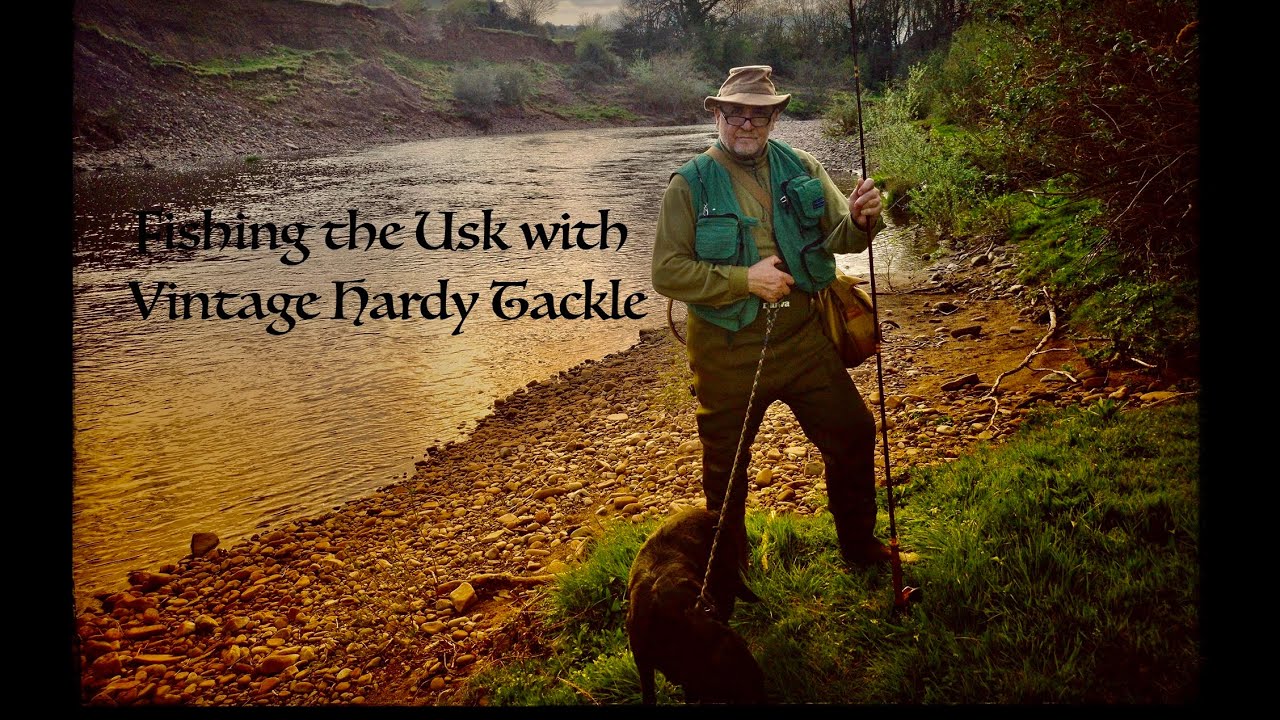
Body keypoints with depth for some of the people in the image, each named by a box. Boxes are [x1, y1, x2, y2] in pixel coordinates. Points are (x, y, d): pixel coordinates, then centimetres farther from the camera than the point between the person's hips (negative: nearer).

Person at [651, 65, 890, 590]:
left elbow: (837, 238, -2)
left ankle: (860, 547, 36)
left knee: (853, 435, 11)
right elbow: (667, 272, -13)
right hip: (729, 353, -3)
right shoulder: (690, 185, -8)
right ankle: (728, 572, 35)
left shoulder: (802, 169, 2)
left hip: (803, 339, 3)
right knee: (726, 468, 12)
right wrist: (745, 278, -21)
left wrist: (859, 220, -25)